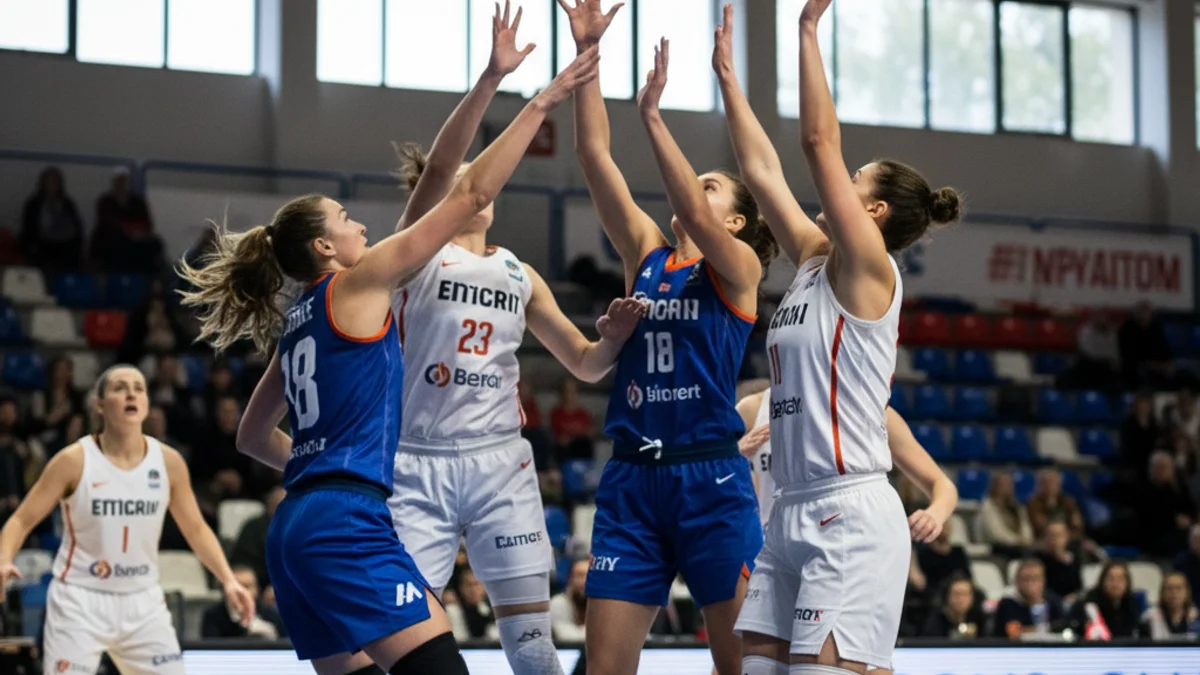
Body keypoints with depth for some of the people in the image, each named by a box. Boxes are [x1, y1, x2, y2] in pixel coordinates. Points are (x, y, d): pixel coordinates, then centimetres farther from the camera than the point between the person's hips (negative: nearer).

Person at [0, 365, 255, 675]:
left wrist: (228, 580, -4)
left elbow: (196, 529, 9)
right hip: (80, 601, -4)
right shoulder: (74, 461, -11)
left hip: (143, 602, 4)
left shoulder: (168, 462, -1)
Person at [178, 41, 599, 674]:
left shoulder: (296, 322, 20)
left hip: (294, 526, 9)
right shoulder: (357, 284, -2)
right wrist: (541, 103, -1)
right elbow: (470, 195, -4)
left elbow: (252, 435, 30)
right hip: (346, 522, -9)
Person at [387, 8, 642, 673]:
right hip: (418, 465, -3)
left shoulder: (520, 275, 16)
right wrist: (491, 78, -25)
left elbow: (584, 363, 18)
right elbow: (438, 165, -14)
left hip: (501, 466, 3)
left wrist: (614, 338, -6)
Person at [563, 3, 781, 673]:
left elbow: (696, 222, -21)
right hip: (631, 479, 4)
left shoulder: (740, 268, 1)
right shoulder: (645, 254, 12)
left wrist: (653, 115, -21)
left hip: (712, 479, -4)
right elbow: (594, 155, 7)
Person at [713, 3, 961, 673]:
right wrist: (728, 76, 22)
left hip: (851, 517, -9)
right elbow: (763, 169, 20)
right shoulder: (814, 260, 15)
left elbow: (821, 141, -12)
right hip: (793, 514, 9)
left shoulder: (870, 268, -6)